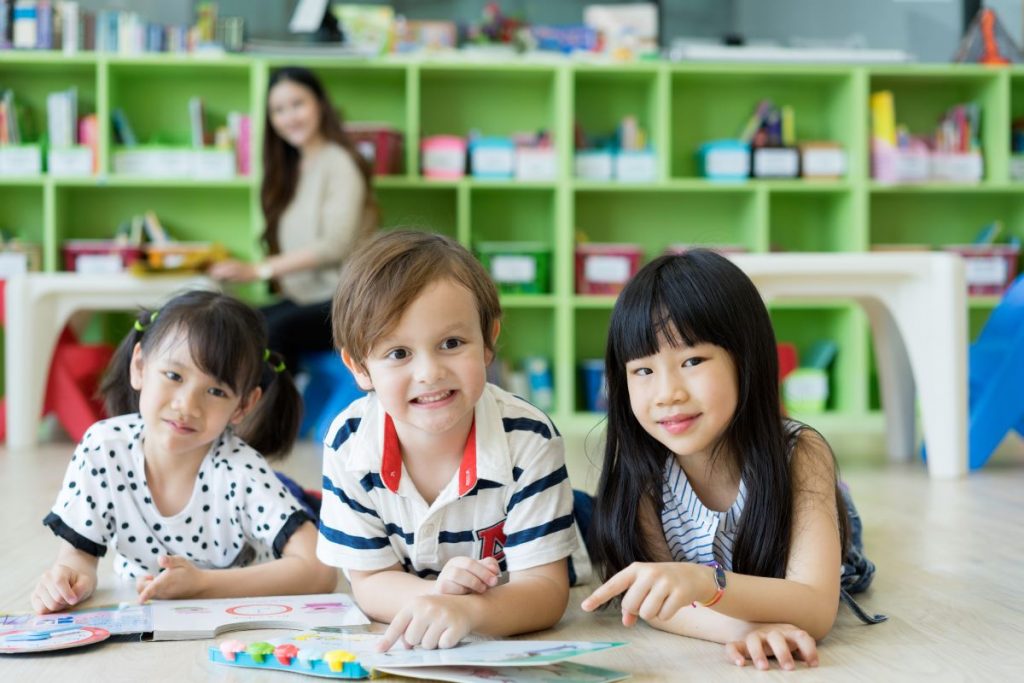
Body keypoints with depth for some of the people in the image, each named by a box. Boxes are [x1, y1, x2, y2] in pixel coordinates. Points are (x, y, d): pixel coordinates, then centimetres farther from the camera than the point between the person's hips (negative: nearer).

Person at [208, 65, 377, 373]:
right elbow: (286, 246, 14)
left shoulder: (340, 162, -4)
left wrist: (258, 270, -16)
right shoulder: (289, 169, 19)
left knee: (277, 327, -34)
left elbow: (334, 246, -14)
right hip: (301, 299, 6)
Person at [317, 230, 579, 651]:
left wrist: (467, 610, -40)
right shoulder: (347, 444, -13)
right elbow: (369, 583, -6)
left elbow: (544, 589, -19)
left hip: (520, 644, 0)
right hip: (400, 648, 1)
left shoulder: (529, 440, -19)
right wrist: (437, 592, -27)